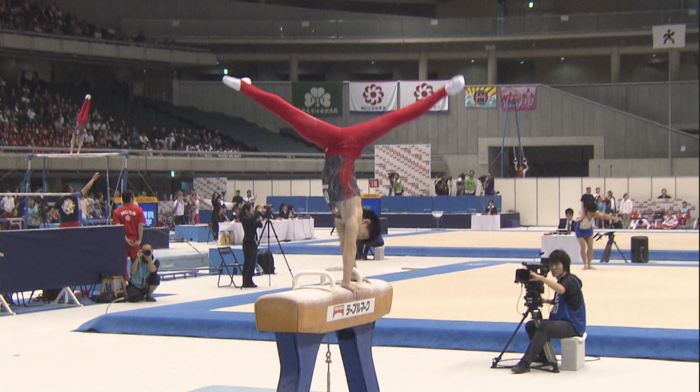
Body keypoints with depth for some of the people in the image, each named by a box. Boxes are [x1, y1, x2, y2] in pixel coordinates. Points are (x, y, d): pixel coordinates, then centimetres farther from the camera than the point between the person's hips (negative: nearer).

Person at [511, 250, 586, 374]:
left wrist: (541, 278, -46)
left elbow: (561, 289, -39)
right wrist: (545, 301, 10)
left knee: (543, 327, -33)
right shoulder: (561, 281, 13)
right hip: (560, 321, 10)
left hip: (572, 325, -10)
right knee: (530, 325, 6)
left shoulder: (570, 280, -14)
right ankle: (543, 356, 18)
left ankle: (525, 363, -35)